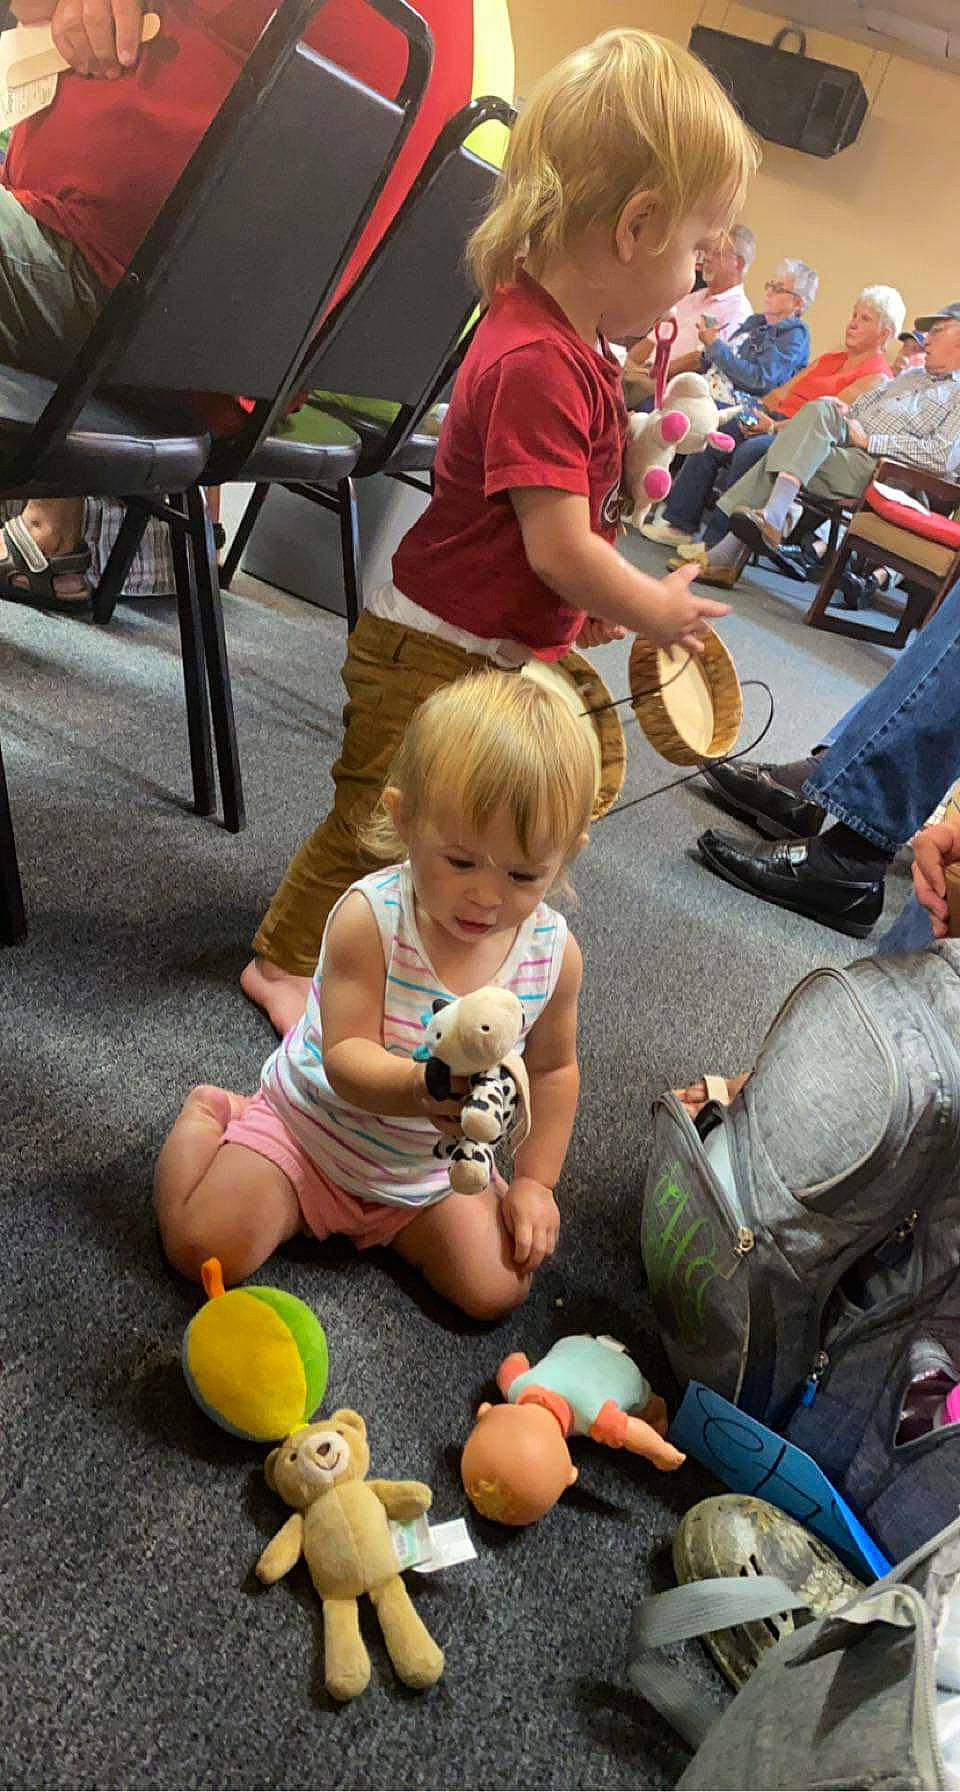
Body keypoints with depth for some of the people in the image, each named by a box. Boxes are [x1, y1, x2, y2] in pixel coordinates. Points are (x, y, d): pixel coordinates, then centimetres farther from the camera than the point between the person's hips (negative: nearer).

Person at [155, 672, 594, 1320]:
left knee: (498, 1290, -9)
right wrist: (416, 1088, -51)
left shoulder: (554, 951, -16)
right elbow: (346, 1058, -30)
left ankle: (386, 1220, 18)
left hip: (433, 1166, 3)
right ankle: (212, 1115, 17)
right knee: (204, 1247, -13)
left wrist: (534, 1181, -1)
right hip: (313, 1126, -3)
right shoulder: (369, 919, -28)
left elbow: (553, 1067, 1)